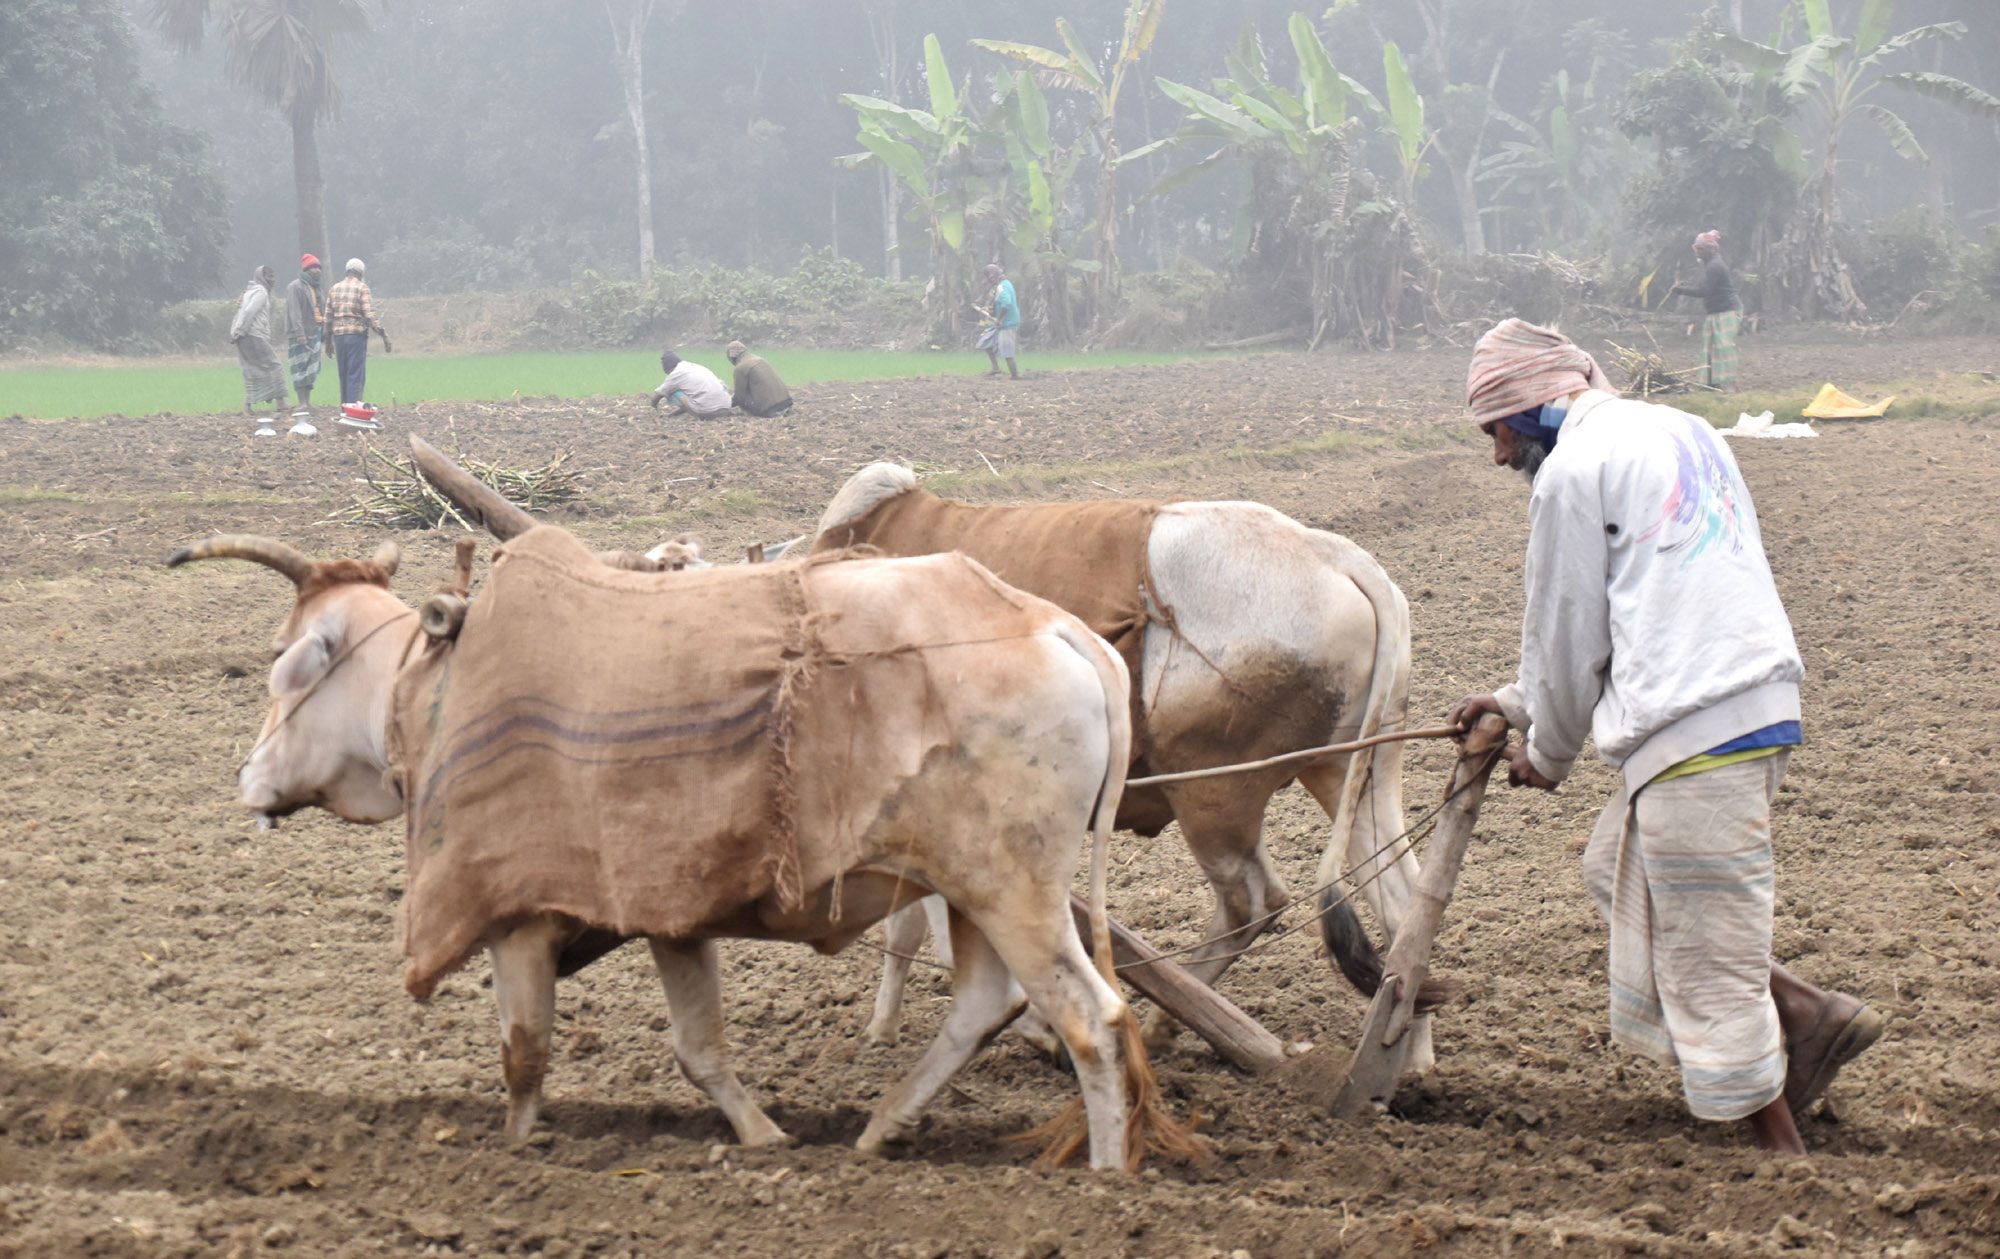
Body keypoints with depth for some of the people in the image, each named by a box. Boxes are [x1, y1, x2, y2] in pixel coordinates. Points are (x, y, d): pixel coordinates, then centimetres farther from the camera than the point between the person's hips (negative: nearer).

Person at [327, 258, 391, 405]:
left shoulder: (335, 289, 12)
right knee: (357, 376, -6)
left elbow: (328, 317, 13)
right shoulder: (362, 288, -5)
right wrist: (384, 336, -11)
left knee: (344, 375, 13)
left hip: (339, 336, 5)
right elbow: (370, 315, -13)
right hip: (357, 336, -5)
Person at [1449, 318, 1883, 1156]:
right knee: (1617, 867, 21)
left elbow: (1567, 630, 0)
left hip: (1694, 728, -9)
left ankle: (1782, 1157, 2)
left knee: (1706, 959, -2)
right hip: (1759, 698, 9)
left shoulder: (1573, 469, -6)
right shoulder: (1681, 432, 21)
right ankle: (1806, 1015, 14)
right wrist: (1517, 705, 34)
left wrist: (1548, 754, 18)